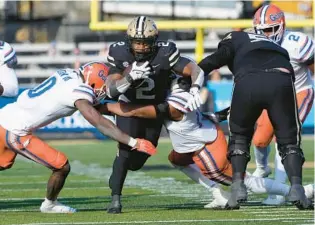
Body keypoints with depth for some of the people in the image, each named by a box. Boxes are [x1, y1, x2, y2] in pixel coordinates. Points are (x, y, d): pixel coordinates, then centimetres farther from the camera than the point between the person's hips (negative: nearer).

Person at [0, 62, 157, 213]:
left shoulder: (68, 74, 6)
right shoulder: (78, 91, -19)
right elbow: (100, 124, -23)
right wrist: (133, 143, -23)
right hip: (14, 131, -9)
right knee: (62, 167, -1)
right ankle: (49, 204, 21)